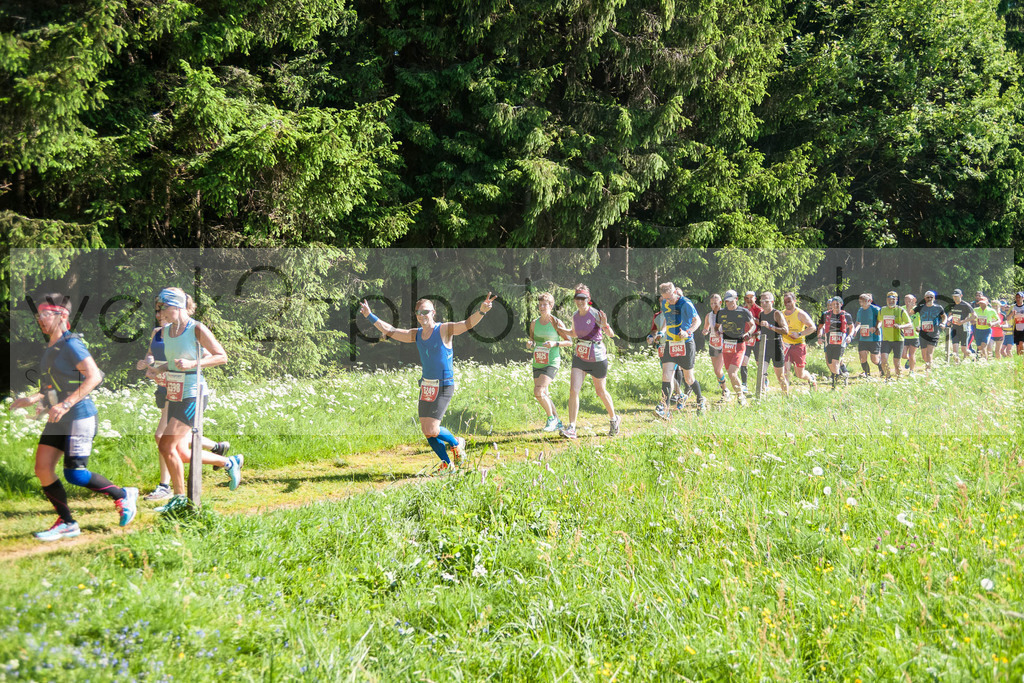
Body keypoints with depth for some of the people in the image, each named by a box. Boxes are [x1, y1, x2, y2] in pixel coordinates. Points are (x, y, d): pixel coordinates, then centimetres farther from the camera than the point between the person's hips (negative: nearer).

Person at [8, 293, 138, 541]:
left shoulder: (71, 344, -12)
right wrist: (33, 399, 12)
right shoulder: (49, 349, 15)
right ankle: (66, 523, 11)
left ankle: (123, 495, 10)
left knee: (74, 474, -11)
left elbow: (94, 377, -22)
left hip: (79, 417, -9)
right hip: (58, 420, 9)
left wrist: (65, 405, -26)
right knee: (43, 469, 1)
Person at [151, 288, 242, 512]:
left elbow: (222, 357, -10)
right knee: (182, 453, 9)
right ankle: (230, 462, 29)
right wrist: (160, 368, 2)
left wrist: (193, 364, -22)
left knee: (166, 445, -13)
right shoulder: (166, 331, 9)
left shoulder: (197, 329, -12)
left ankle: (180, 497, 3)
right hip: (174, 397, 8)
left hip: (193, 395, -8)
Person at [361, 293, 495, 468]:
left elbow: (467, 324, -23)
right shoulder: (417, 334, 9)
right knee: (426, 430, 7)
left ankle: (457, 444, 15)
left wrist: (482, 311, -42)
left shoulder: (444, 330, -9)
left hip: (443, 387, -7)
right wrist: (370, 316, 18)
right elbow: (391, 331, 17)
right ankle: (447, 463, 23)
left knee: (432, 430, -13)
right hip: (426, 386, 7)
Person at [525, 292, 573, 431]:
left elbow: (569, 341, -3)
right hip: (537, 363, 6)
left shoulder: (556, 323, -7)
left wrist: (555, 343, -18)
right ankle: (557, 422, 26)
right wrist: (529, 343, -5)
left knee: (538, 392, -20)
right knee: (543, 395, 10)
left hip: (551, 363, -6)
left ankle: (551, 418, 0)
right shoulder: (534, 323, 6)